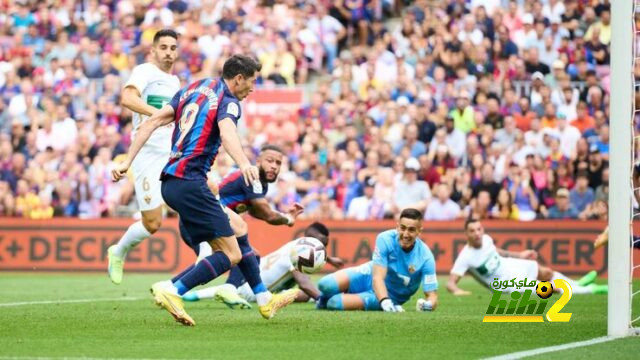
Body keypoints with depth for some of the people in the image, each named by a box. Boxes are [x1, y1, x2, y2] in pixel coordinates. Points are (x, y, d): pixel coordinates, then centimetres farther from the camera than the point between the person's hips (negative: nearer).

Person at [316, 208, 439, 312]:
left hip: (390, 296, -2)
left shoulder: (425, 257, -26)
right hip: (369, 276, 2)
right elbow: (377, 278, -29)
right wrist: (385, 302, -48)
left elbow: (432, 296, -22)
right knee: (326, 285, -21)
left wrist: (428, 304, -48)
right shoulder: (385, 239, -25)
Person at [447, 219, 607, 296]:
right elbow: (451, 282, -34)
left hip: (509, 264, 6)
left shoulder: (486, 239, -13)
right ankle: (587, 290, 13)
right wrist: (456, 291, -56)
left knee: (547, 273, 21)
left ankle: (576, 284, 50)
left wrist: (518, 255, 15)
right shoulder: (466, 257, -33)